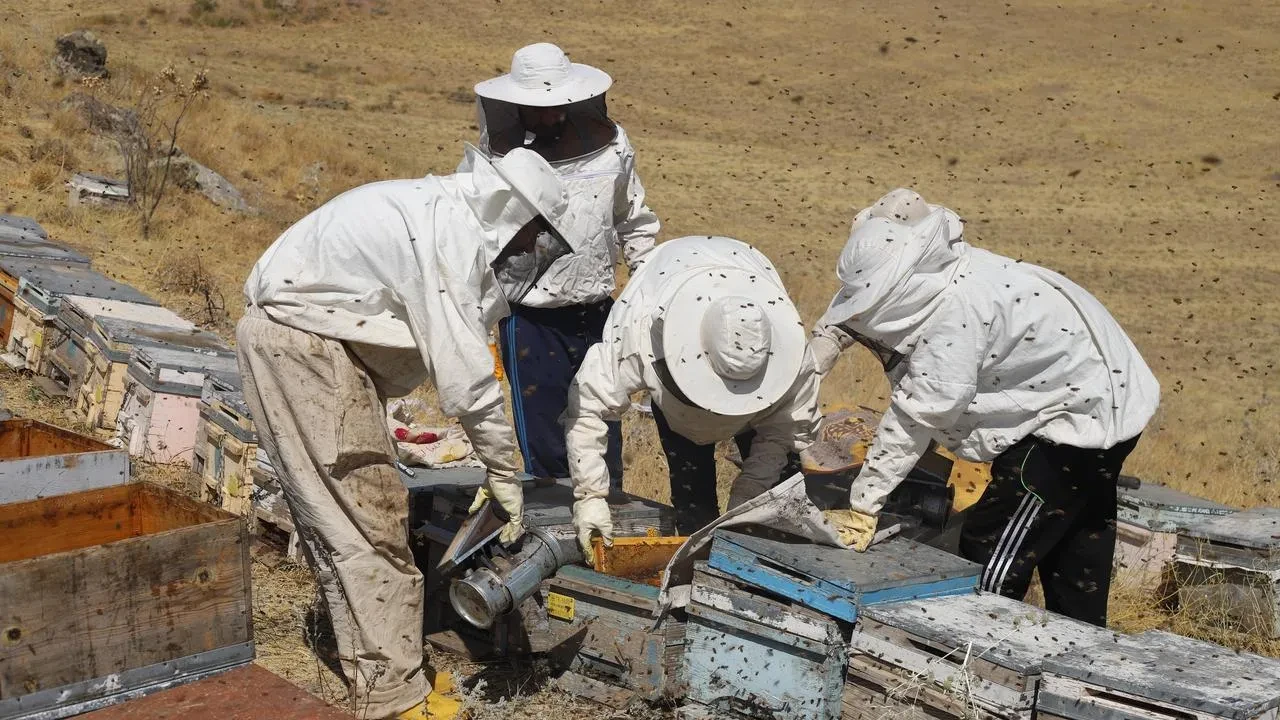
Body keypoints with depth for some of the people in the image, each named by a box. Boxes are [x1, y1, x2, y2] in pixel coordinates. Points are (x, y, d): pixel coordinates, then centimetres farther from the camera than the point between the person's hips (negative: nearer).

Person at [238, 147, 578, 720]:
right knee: (368, 524, -6)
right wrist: (504, 473, -8)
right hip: (303, 344, -10)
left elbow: (450, 350, 14)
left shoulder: (442, 212, 11)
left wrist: (493, 468, 12)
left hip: (294, 337, 10)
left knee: (340, 521, 16)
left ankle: (378, 666, 27)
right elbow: (465, 374, -19)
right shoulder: (451, 237, -19)